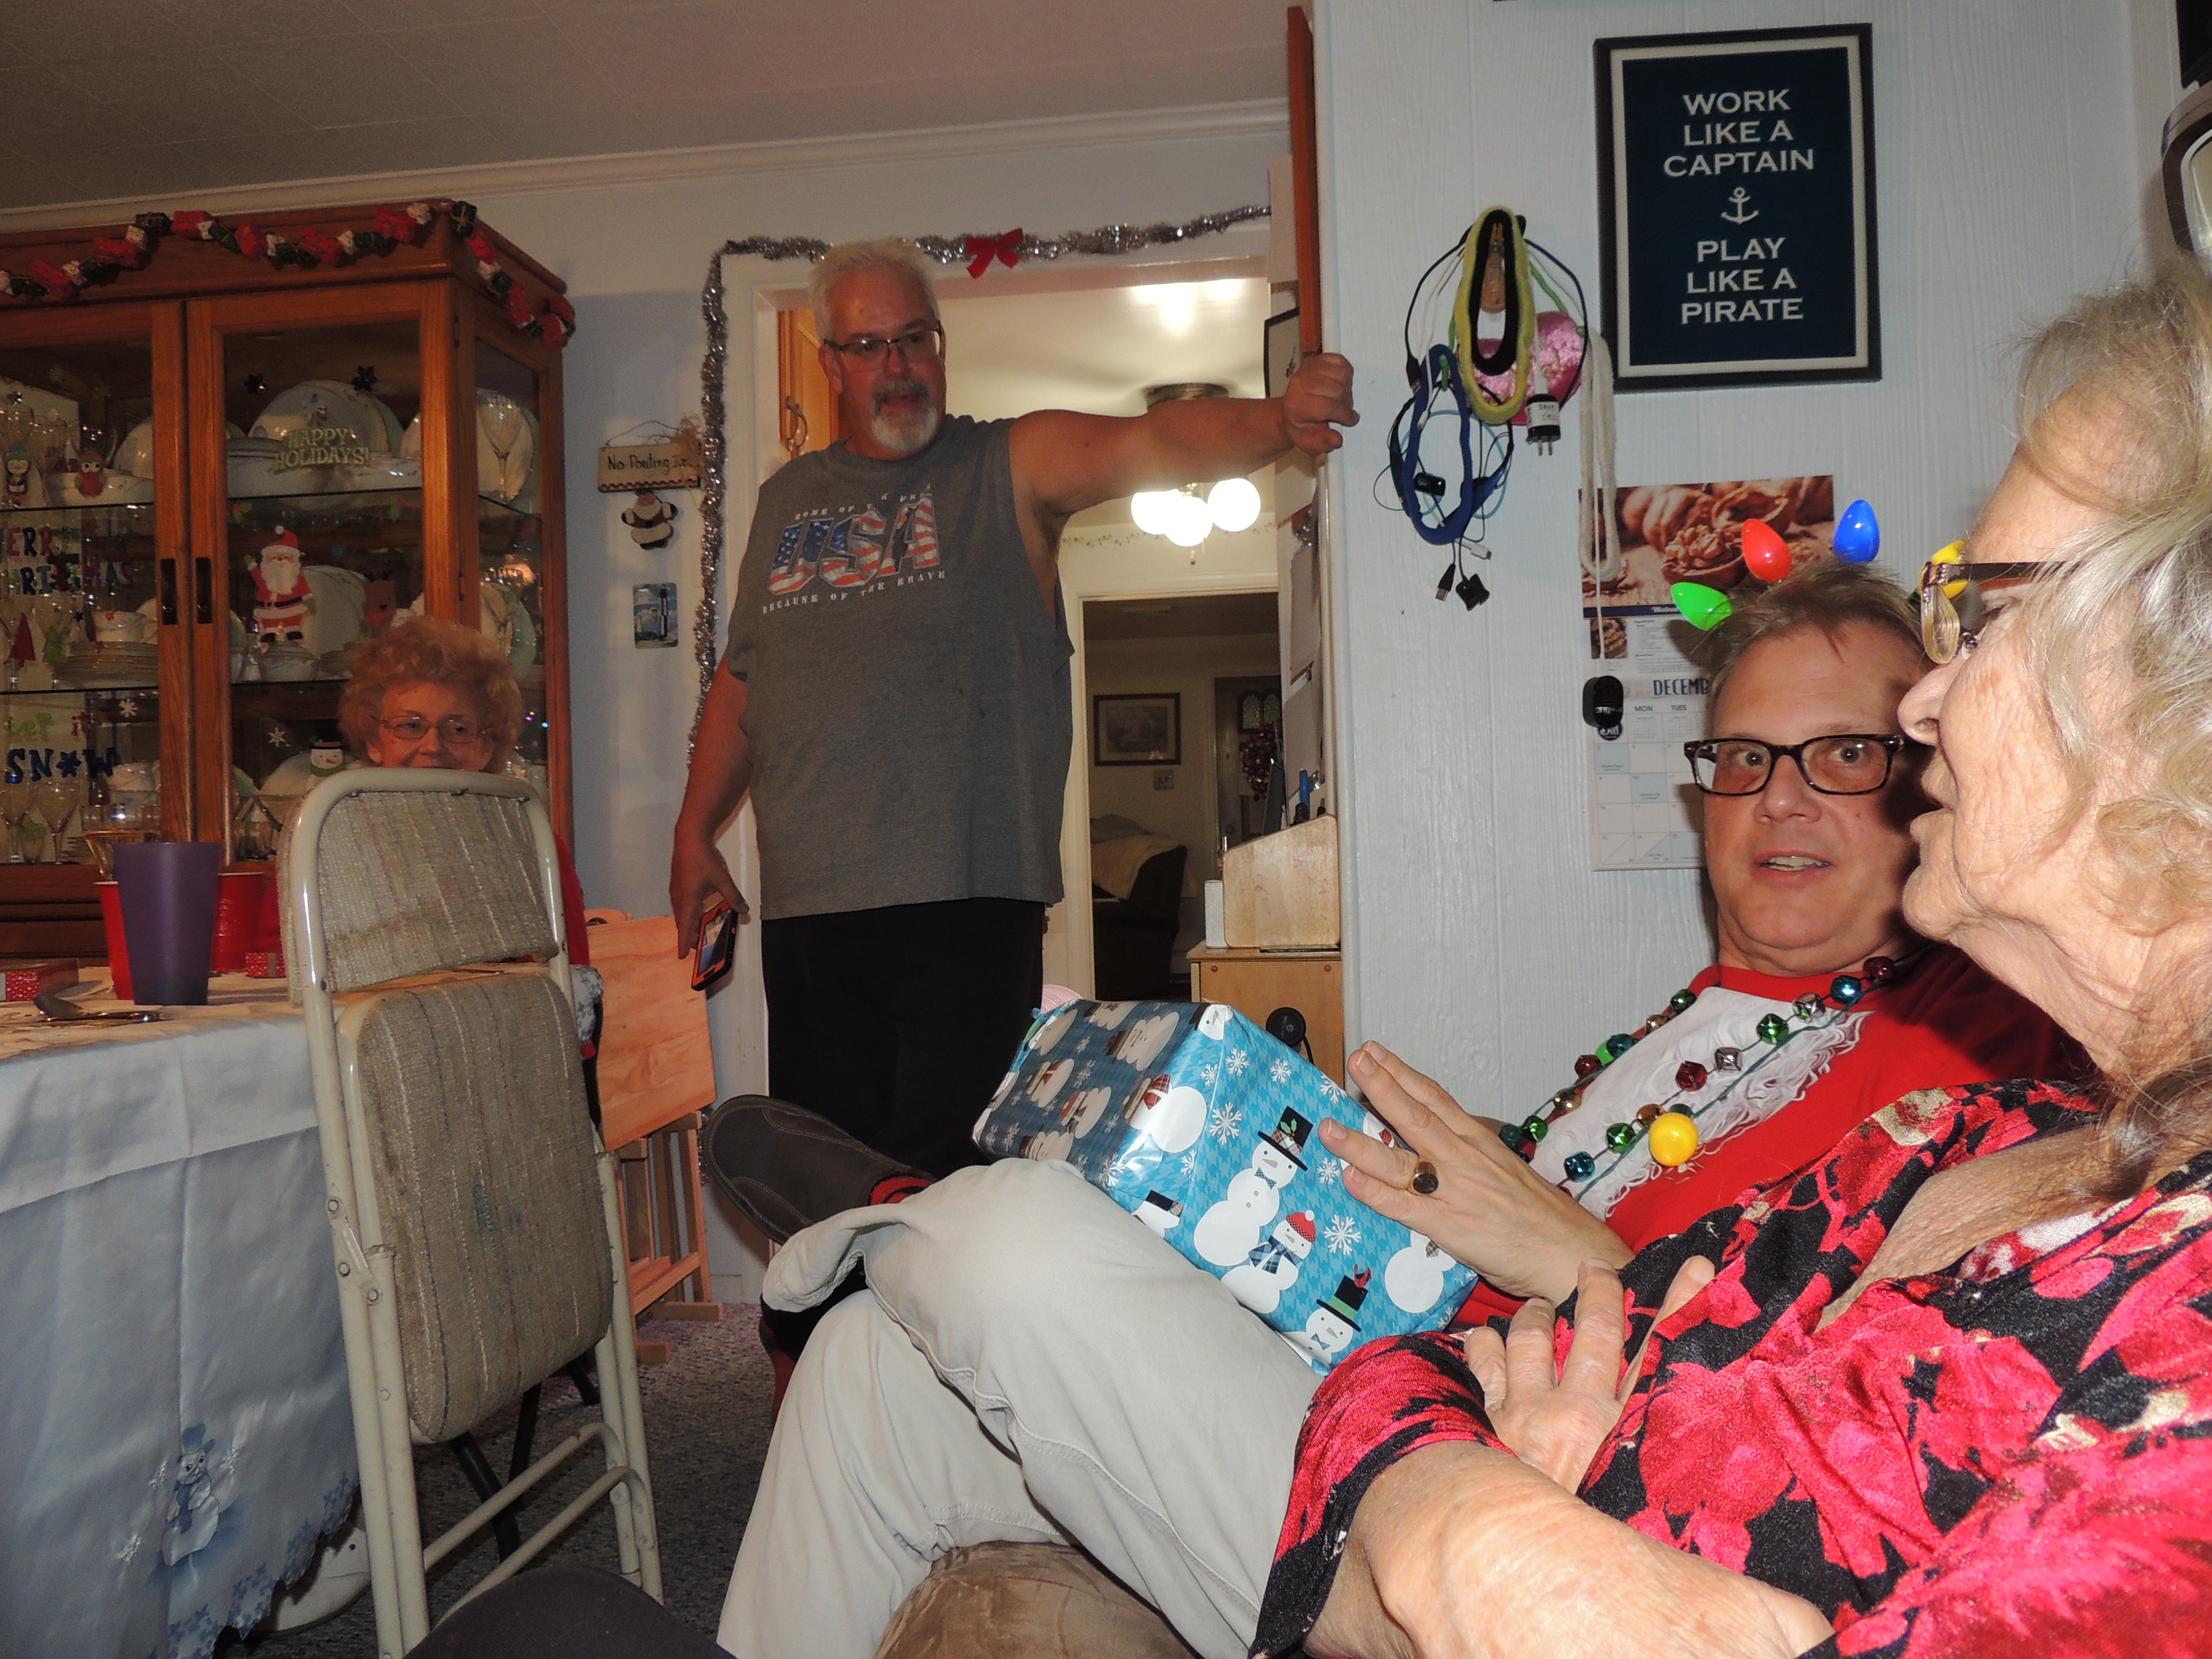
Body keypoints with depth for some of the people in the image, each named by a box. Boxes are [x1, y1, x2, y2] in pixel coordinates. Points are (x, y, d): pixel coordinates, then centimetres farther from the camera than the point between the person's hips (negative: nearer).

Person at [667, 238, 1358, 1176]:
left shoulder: (1012, 465, 4)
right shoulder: (787, 501, 17)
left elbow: (1156, 441, -13)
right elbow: (741, 677, 23)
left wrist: (1279, 421, -32)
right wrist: (695, 832, 19)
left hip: (967, 898, -4)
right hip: (806, 910, 4)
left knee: (951, 1182, -6)